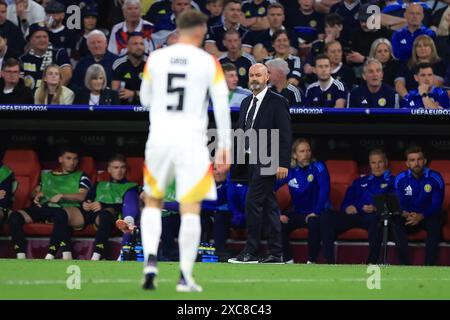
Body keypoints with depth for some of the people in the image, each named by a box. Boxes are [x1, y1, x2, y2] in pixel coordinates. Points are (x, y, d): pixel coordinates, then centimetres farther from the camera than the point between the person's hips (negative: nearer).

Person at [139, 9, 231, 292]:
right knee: (190, 208, 1)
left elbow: (145, 99, 16)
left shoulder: (155, 59, 4)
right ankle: (185, 277, -3)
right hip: (191, 140, -2)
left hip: (159, 138, 2)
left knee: (153, 202, 18)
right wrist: (225, 147, 1)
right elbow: (222, 106, -4)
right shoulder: (208, 63, -2)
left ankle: (151, 259, -1)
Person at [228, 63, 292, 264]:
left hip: (267, 162, -8)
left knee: (253, 203, -12)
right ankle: (276, 253, 11)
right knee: (268, 206, 9)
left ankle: (251, 252, -9)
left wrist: (283, 163, -17)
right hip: (251, 162, 8)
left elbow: (285, 134, -11)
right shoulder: (246, 103, 17)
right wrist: (234, 160, 11)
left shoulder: (277, 102, -6)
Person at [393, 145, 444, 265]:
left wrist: (421, 216, -31)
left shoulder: (435, 178, -11)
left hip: (428, 215, -2)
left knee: (435, 224, -37)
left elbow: (436, 205, -13)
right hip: (408, 216, 2)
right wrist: (406, 214, -30)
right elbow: (399, 204, -5)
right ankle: (404, 265, -30)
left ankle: (429, 266, -36)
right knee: (396, 223, -31)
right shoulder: (400, 179, -5)